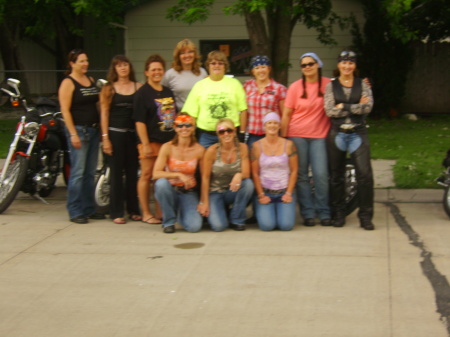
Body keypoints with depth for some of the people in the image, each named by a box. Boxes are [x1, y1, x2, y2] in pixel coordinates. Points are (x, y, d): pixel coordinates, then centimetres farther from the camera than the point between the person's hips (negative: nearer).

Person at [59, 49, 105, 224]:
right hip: (78, 130, -7)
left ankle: (89, 209, 17)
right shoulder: (68, 83, -7)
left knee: (90, 173, 10)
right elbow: (65, 110, -12)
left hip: (93, 130, 7)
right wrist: (73, 134, -18)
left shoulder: (91, 80, 15)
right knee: (78, 172, -8)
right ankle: (75, 212, -3)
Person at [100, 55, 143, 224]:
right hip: (115, 133, -2)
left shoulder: (139, 87, 6)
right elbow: (104, 113, 0)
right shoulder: (109, 88, 3)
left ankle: (134, 210, 15)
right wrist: (105, 137, -7)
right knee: (116, 172, 1)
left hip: (133, 133, 2)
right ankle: (116, 212, 6)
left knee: (133, 171, 5)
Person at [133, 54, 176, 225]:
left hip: (168, 141, 6)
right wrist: (145, 144, -17)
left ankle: (160, 212, 18)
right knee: (147, 175, -1)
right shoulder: (142, 93, -5)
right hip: (151, 141, -6)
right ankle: (146, 213, 6)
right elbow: (139, 121, -11)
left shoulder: (168, 92, 16)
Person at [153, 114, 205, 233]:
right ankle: (169, 221, -12)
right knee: (161, 183, -36)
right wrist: (178, 175, -29)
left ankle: (182, 212, 16)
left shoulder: (199, 150, -7)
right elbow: (156, 174, -18)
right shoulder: (167, 147, -10)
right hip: (170, 189, 0)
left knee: (194, 226, -23)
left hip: (189, 193, 0)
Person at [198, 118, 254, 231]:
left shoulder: (242, 148, -7)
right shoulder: (212, 151, -13)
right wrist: (204, 202, -11)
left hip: (233, 191, 3)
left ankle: (237, 220, -9)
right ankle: (215, 212, 15)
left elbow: (246, 174, -11)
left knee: (248, 183, -31)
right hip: (215, 193, -2)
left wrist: (239, 175, -36)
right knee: (218, 226, -25)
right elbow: (205, 177, -9)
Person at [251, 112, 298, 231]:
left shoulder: (288, 144, 2)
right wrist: (261, 195, -8)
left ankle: (282, 210, 16)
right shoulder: (257, 146, 0)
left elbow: (294, 171, 2)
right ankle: (263, 211, 15)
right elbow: (255, 173, -1)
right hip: (265, 192, 0)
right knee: (266, 225, -20)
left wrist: (289, 193, -6)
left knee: (286, 225, -18)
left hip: (285, 192, 1)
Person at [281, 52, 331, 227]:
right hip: (297, 134, 0)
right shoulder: (295, 87, 1)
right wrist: (283, 137, 0)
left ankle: (324, 213, 6)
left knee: (321, 175, -6)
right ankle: (308, 213, 9)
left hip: (319, 135, 0)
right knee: (301, 176, 1)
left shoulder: (328, 85, 2)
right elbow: (286, 114, 3)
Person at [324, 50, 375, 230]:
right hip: (337, 133, 0)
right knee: (337, 176, 6)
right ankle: (338, 214, 17)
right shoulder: (331, 86, 6)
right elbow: (329, 110, -7)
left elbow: (368, 107, -8)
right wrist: (357, 106, -8)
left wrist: (344, 106, -12)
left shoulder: (363, 85, 7)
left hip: (358, 134, 0)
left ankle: (365, 216, -1)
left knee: (365, 174, -9)